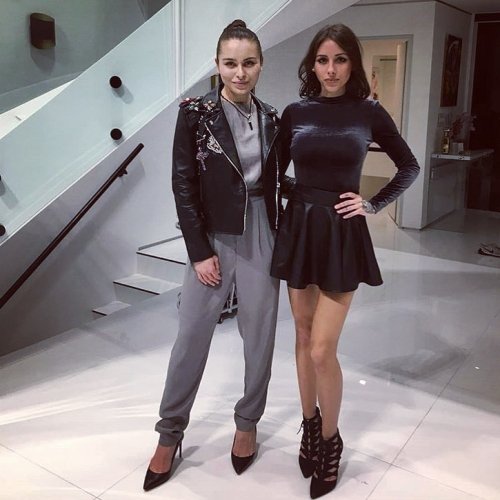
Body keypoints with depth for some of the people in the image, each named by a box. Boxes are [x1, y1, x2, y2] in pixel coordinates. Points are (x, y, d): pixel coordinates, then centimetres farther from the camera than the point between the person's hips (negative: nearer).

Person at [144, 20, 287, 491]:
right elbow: (183, 186, -8)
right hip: (213, 238, -2)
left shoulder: (270, 117, 5)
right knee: (191, 336, 5)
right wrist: (200, 252, -11)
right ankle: (170, 434, 22)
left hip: (261, 236, 3)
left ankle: (247, 423, 30)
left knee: (259, 334, 9)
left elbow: (274, 183, 10)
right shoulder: (196, 112, -6)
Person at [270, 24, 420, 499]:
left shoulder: (368, 112, -2)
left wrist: (374, 204, 0)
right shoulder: (295, 112, 3)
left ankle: (330, 440, 20)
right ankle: (309, 425, 32)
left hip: (342, 235, -3)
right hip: (298, 229, 3)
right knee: (303, 338, 12)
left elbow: (409, 166, 8)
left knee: (322, 349, -4)